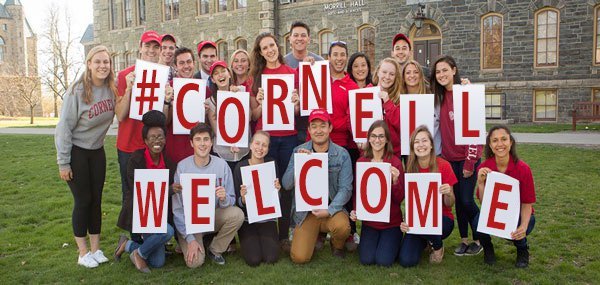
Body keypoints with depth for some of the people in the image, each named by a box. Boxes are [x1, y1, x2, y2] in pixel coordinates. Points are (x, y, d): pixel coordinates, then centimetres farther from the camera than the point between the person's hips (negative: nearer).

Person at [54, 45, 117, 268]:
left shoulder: (111, 89, -3)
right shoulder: (77, 90, -17)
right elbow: (64, 127, -15)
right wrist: (63, 162, -14)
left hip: (97, 151, 5)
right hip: (76, 152, -4)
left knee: (96, 200, 9)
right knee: (83, 201, 1)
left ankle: (96, 248, 21)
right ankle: (83, 252, 14)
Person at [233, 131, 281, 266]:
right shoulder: (240, 167, -9)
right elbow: (239, 203, -5)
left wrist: (277, 190, -18)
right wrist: (243, 198, -27)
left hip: (267, 218, 2)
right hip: (247, 219, -1)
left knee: (271, 258, -14)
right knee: (253, 260, -16)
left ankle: (265, 240, 18)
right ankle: (247, 241, 17)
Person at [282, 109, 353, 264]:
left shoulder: (342, 154, -5)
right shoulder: (299, 151, -1)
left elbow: (345, 188, -8)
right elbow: (286, 185, -5)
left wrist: (329, 210, -22)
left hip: (332, 208, -1)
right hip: (305, 211, 1)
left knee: (342, 226, -34)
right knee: (299, 257, -12)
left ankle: (337, 246, 6)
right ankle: (316, 235, 24)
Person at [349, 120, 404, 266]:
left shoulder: (395, 162, -9)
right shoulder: (361, 162, -2)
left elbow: (399, 199, -8)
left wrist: (395, 181, -26)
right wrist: (355, 211, -11)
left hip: (391, 221, -2)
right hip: (369, 220, 2)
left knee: (384, 261, -12)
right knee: (366, 259, -10)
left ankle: (393, 243, 20)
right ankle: (369, 241, 22)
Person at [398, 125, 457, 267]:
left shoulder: (443, 166, -11)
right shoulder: (410, 168, -5)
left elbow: (449, 204, -6)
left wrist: (448, 194, -29)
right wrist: (405, 222, -18)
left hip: (441, 219, -2)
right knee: (406, 261, -17)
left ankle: (438, 246, 0)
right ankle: (424, 241, 18)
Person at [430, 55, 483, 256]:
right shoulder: (440, 96, 8)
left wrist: (470, 162, -16)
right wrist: (442, 153, 7)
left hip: (467, 156, -6)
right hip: (449, 157, 6)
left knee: (467, 200, -3)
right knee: (458, 199, 10)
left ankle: (478, 240, 18)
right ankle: (464, 240, 23)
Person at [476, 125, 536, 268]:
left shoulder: (523, 168, -19)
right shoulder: (484, 168, -14)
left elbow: (527, 203, -12)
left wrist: (523, 226, -31)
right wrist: (481, 182, -30)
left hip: (518, 216, -1)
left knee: (515, 229, -34)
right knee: (479, 221, -31)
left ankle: (523, 250, 6)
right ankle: (487, 248, 6)